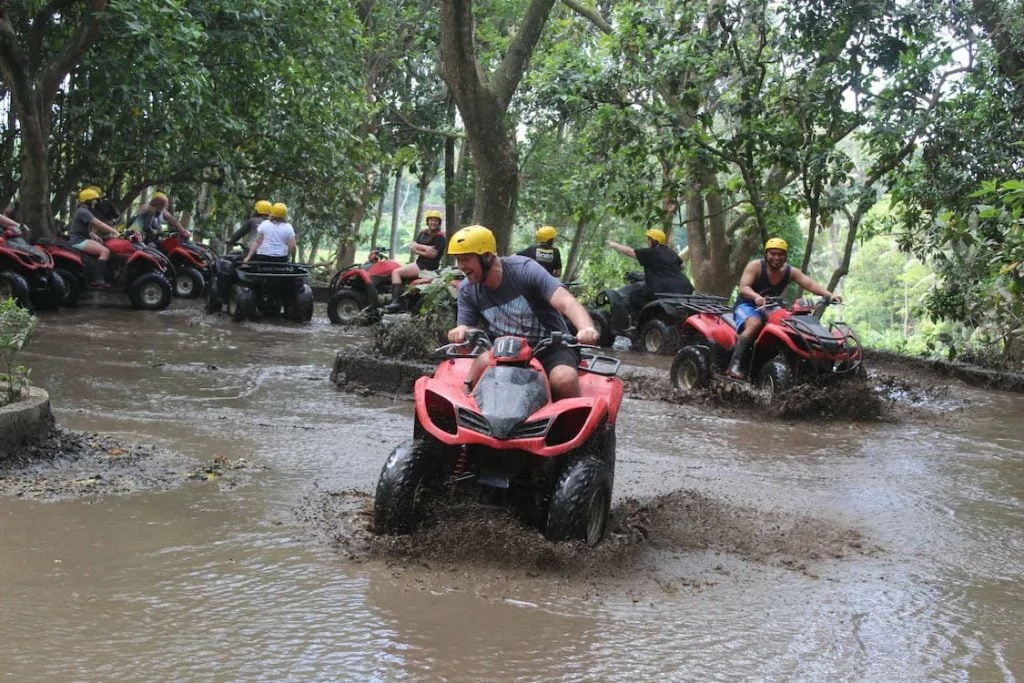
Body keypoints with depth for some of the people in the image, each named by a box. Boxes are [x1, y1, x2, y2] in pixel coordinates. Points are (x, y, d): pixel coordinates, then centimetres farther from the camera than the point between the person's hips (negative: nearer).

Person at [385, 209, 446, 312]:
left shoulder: (440, 237, -9)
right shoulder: (423, 233, 14)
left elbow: (432, 254, -18)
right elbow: (413, 246, 2)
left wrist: (418, 250, -10)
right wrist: (424, 247, -16)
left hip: (428, 267, -9)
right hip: (419, 262, 9)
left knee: (396, 272, -16)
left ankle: (396, 301, -26)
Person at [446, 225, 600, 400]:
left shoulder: (524, 269, -16)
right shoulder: (467, 289, -1)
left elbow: (566, 302, -26)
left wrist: (586, 329, -46)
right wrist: (461, 331, -25)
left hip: (551, 347, -3)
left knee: (564, 379, -33)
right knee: (484, 362, -29)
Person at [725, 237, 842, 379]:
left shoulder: (790, 272, -1)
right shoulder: (755, 266, -13)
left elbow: (810, 284, -13)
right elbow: (743, 288, -26)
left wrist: (829, 295, -32)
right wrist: (757, 297, -48)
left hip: (770, 309, 6)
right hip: (747, 305, -5)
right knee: (755, 323, -38)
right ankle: (735, 364, -42)